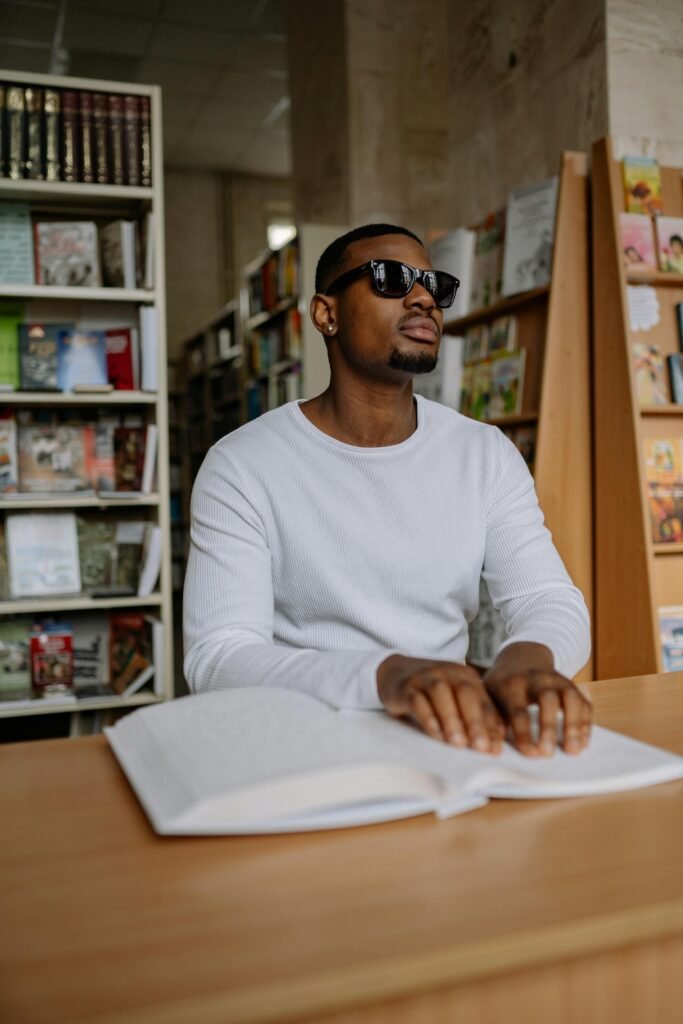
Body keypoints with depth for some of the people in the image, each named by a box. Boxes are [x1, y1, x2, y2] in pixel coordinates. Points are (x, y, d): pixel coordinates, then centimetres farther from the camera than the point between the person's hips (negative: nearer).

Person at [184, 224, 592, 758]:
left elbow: (554, 601, -2)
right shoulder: (241, 465, -8)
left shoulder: (487, 453, 5)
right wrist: (385, 674, -33)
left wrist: (527, 657, -27)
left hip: (451, 735, 4)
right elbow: (216, 658, -16)